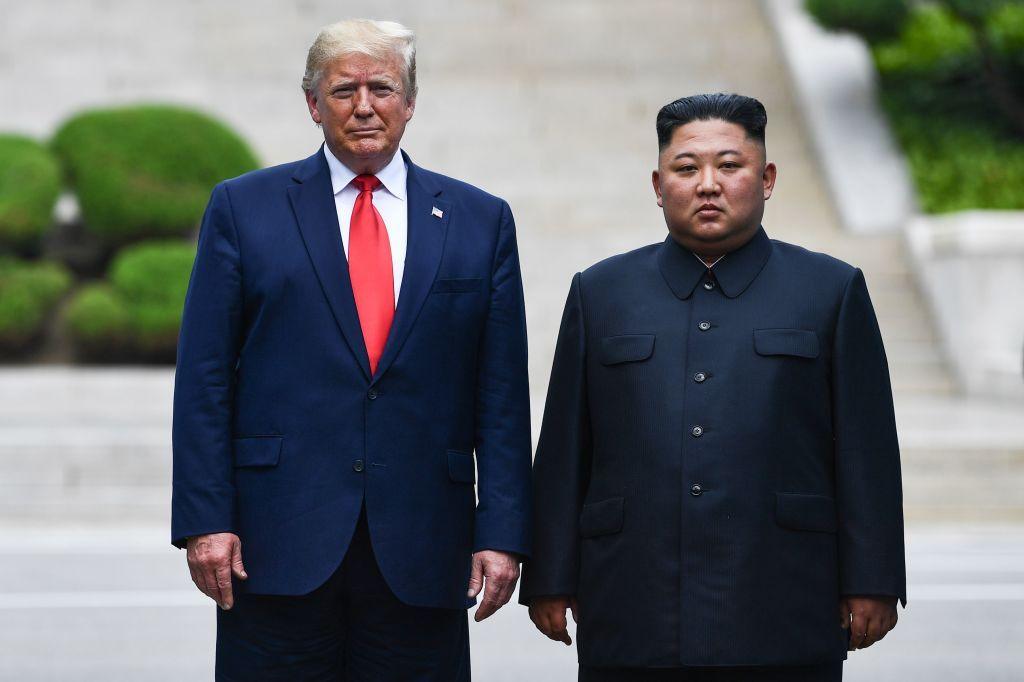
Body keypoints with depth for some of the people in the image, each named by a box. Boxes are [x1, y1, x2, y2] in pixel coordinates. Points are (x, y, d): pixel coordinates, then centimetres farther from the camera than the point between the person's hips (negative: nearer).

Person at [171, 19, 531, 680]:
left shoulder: (480, 221, 10)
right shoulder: (244, 208, 6)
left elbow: (502, 394, 7)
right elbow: (204, 378, 2)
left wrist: (502, 533, -1)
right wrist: (205, 520, -6)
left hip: (421, 550, 1)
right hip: (278, 540, -1)